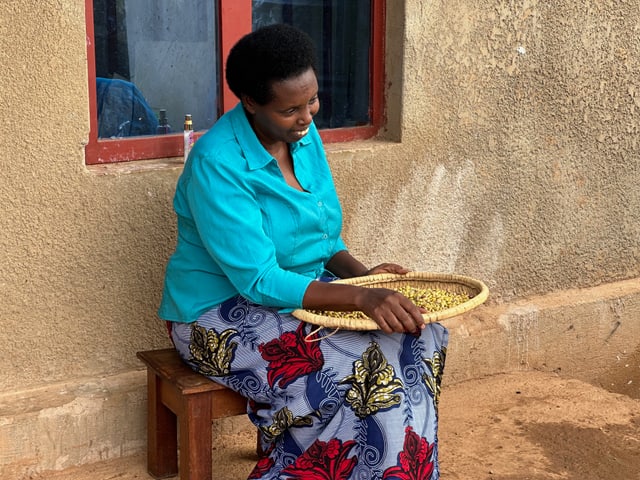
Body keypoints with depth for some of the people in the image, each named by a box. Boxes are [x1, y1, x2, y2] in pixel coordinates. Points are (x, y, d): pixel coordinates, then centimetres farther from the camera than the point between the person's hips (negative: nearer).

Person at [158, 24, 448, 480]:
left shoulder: (305, 134, 1)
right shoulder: (218, 164, -23)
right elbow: (258, 281, -26)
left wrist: (363, 274, -8)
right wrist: (360, 297, -34)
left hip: (304, 293, 8)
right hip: (226, 314, -7)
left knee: (423, 336, -13)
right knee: (366, 372, -27)